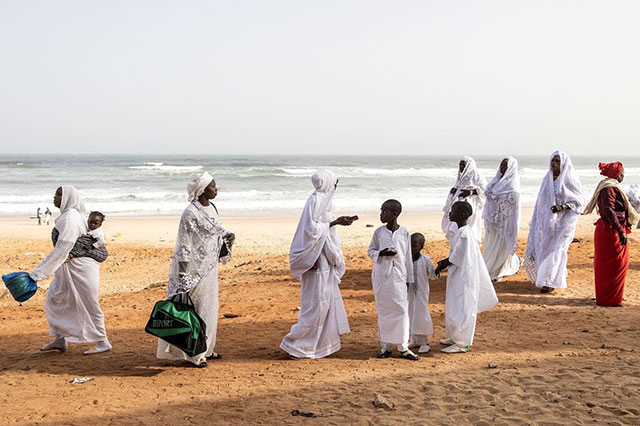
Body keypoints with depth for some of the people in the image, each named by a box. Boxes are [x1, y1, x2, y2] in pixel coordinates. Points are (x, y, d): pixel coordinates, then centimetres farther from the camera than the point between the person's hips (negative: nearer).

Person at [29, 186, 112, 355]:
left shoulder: (70, 219, -21)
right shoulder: (66, 216, 9)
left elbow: (61, 249, -26)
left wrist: (37, 273, -25)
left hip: (81, 268, -10)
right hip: (66, 270, 10)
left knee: (88, 306, -1)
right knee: (54, 300, 13)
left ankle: (103, 342, 11)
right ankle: (60, 340, 22)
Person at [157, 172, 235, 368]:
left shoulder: (211, 208, 7)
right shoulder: (191, 213, -18)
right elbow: (184, 245, -19)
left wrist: (227, 236, 1)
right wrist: (183, 277, -20)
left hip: (209, 267, 9)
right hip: (195, 269, -9)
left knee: (210, 307, 16)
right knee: (196, 308, -1)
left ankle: (205, 349, 29)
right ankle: (194, 353, 10)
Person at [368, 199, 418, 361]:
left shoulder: (404, 232, 0)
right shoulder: (379, 232, 2)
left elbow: (408, 257, 6)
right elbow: (371, 251, 10)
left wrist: (410, 279, 7)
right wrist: (381, 254, -12)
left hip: (398, 276, -1)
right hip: (381, 276, 1)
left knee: (402, 310, -3)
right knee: (383, 310, 5)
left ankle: (403, 347, 4)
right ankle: (385, 346, 14)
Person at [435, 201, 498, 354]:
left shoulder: (464, 234, -22)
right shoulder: (463, 232, 9)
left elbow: (456, 258, -21)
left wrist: (443, 265, -9)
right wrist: (444, 262, 7)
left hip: (463, 277, -10)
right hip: (458, 277, 10)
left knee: (461, 308, -3)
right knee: (453, 306, 19)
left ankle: (462, 343, 6)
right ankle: (455, 337, 31)